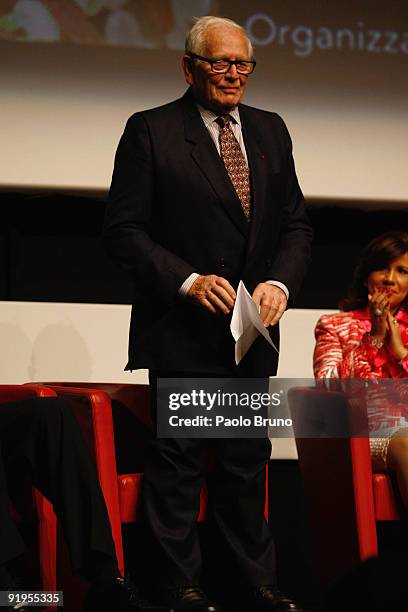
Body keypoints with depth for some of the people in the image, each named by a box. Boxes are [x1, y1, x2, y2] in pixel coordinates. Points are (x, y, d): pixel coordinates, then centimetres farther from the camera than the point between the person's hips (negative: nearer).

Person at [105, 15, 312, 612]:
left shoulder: (271, 130, 12)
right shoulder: (150, 131, -4)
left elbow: (296, 222, 12)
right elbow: (124, 228, -8)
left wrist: (281, 281, -7)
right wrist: (187, 280, -18)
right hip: (181, 332, -5)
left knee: (247, 461, 13)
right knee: (176, 463, 3)